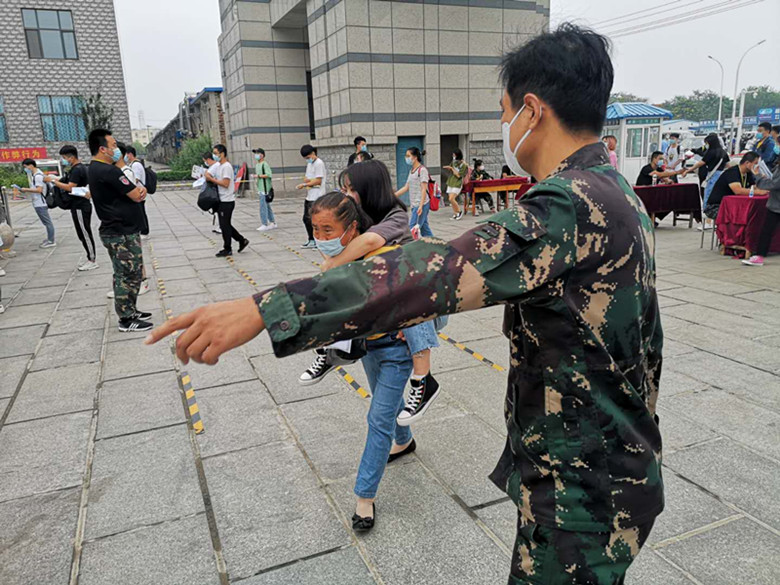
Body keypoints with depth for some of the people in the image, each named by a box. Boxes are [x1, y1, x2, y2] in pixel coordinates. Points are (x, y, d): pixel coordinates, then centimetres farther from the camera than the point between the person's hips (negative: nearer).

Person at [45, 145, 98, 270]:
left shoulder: (77, 170, -17)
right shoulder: (78, 168, 16)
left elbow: (70, 187, -23)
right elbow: (70, 183, 17)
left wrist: (53, 181, -16)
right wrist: (56, 180, 8)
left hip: (80, 208, -10)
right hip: (79, 206, 10)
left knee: (85, 233, -5)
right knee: (83, 233, 14)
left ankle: (93, 261, 1)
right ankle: (91, 258, 20)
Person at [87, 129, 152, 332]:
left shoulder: (95, 169, 14)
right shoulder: (108, 171, -20)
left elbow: (134, 192, 15)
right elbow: (136, 196, -17)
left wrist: (139, 190, -6)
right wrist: (139, 190, 4)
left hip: (116, 231, 10)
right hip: (123, 233, -10)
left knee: (125, 274, 18)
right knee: (129, 275, -3)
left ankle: (130, 310, 28)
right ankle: (127, 320, 5)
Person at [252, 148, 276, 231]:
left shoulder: (265, 164, -12)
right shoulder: (257, 164, 17)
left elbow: (269, 175, -23)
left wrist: (258, 176, -18)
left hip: (265, 189, -10)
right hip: (260, 189, 10)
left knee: (263, 206, -9)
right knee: (267, 206, 13)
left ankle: (264, 225, -5)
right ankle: (273, 223, 20)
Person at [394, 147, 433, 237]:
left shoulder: (422, 170, -11)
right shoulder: (411, 171, 16)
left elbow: (424, 189, -15)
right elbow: (406, 187, 18)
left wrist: (420, 206, -22)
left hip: (421, 204, -9)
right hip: (414, 204, 9)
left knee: (413, 229, -10)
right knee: (424, 227, 12)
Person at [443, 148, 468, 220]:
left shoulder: (463, 165, -13)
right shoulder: (454, 162, 7)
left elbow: (458, 175, -17)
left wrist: (452, 168, -16)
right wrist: (448, 168, 3)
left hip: (457, 184, -7)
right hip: (450, 183, 7)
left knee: (451, 199, -17)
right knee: (452, 199, 6)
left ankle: (459, 211, 2)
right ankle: (455, 214, 15)